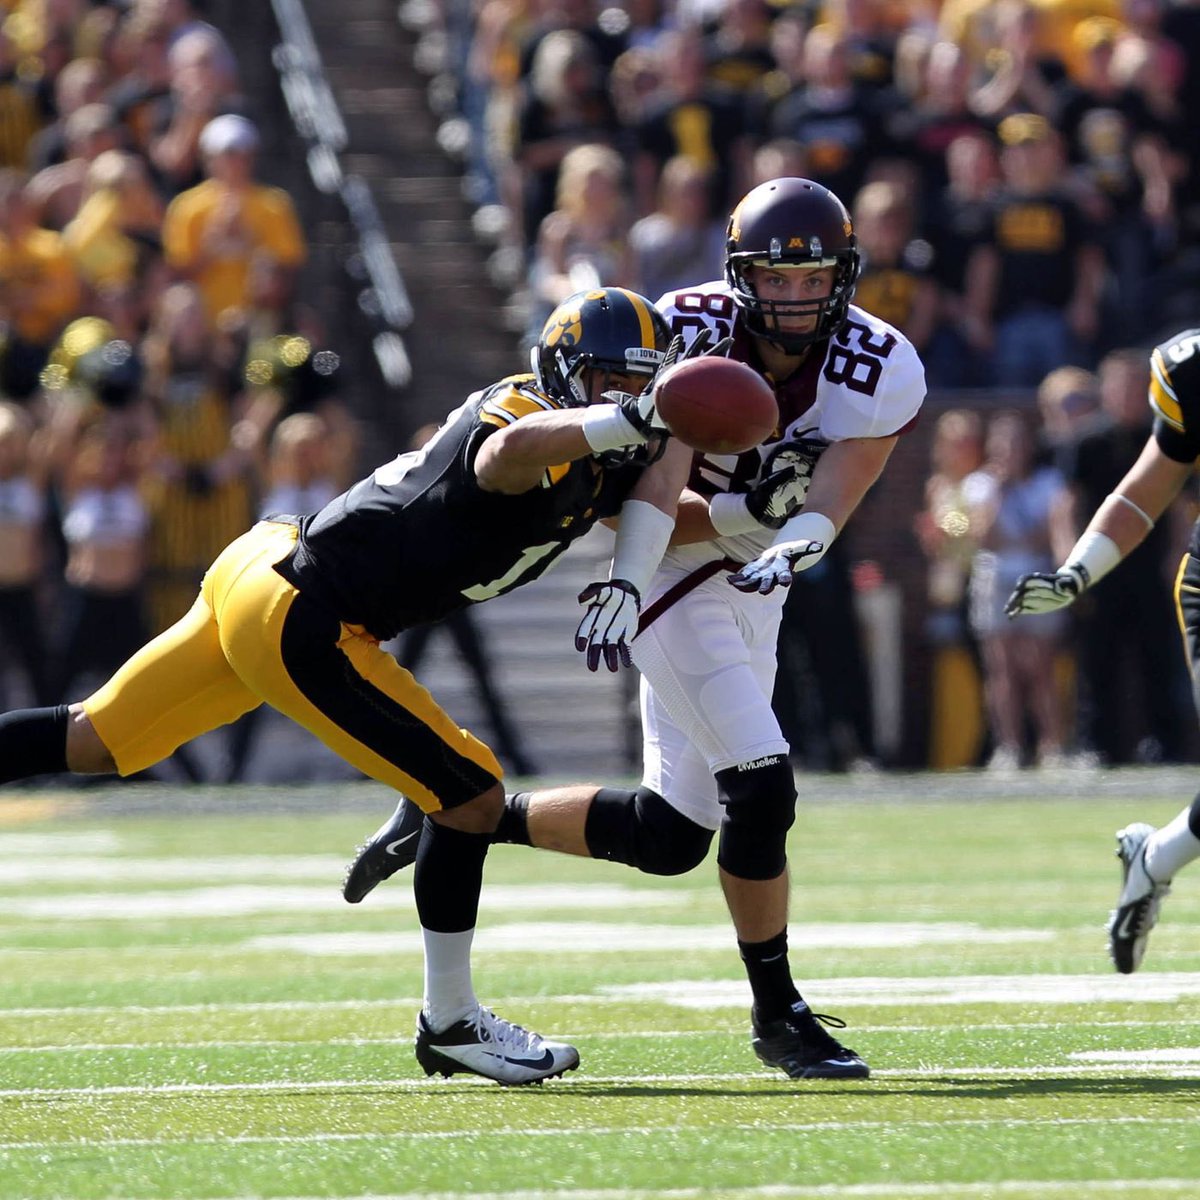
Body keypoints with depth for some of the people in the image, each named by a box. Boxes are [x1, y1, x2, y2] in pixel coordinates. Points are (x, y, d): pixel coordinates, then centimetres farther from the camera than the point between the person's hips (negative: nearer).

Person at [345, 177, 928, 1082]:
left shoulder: (878, 375, -13)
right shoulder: (684, 338, -20)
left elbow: (819, 512, -23)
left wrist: (788, 545, -45)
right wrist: (748, 511, -36)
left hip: (749, 592, 6)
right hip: (676, 582, -5)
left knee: (669, 836, 9)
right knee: (760, 788, -19)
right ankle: (778, 1014, -4)